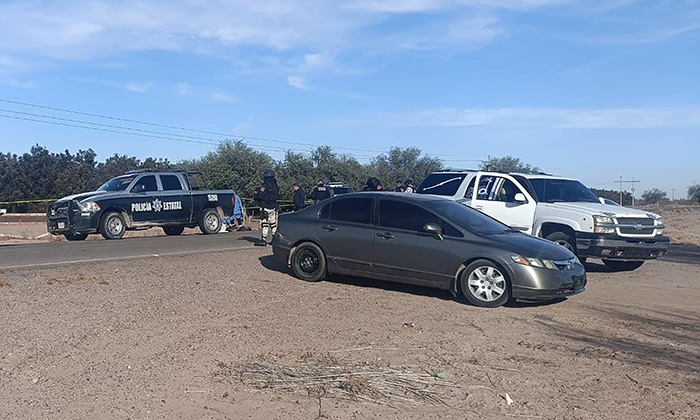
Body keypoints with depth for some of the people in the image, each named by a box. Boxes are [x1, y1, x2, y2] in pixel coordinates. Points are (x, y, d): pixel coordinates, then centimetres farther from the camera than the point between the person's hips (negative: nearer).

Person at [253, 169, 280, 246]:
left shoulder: (265, 186, -14)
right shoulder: (275, 186, 10)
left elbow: (258, 196, -13)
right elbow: (277, 196, 16)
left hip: (265, 208, -8)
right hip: (273, 207, 8)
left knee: (264, 223, -6)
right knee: (273, 223, 13)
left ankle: (263, 240, -8)